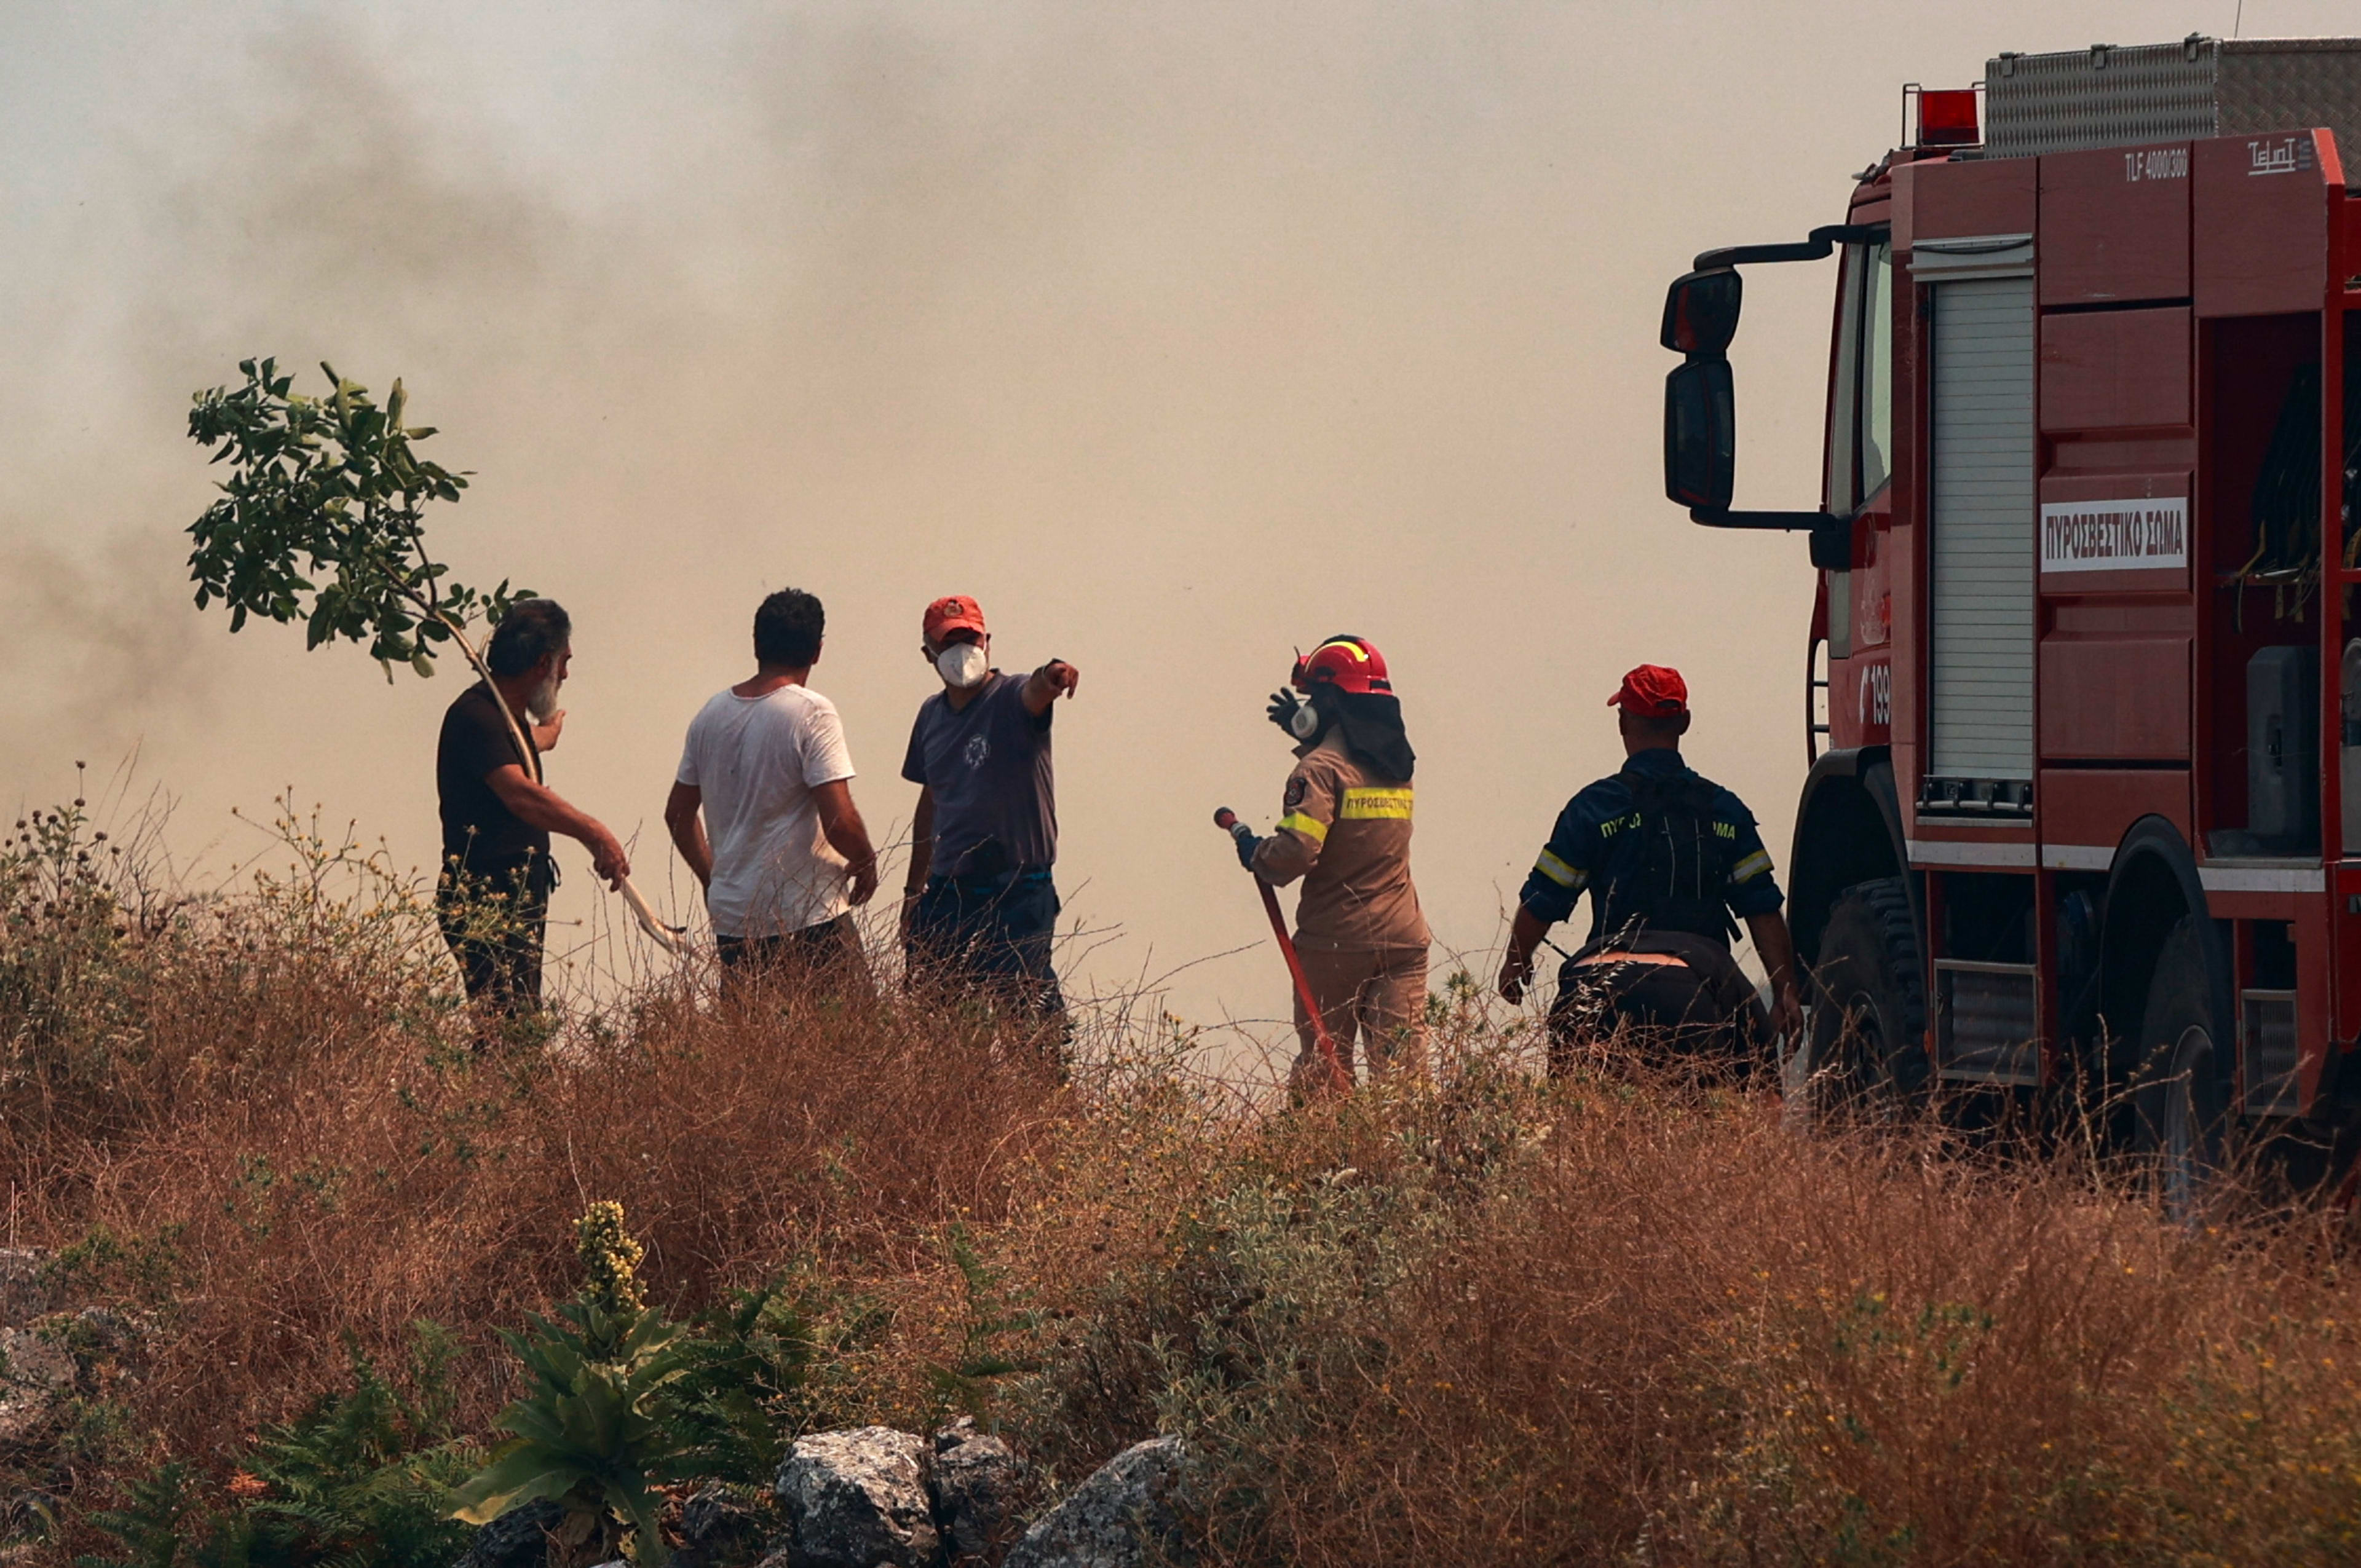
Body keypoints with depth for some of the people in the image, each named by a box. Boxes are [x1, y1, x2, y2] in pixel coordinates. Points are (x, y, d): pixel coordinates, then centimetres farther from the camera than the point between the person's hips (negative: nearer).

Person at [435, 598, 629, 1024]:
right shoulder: (475, 715, -17)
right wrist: (592, 832, -46)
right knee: (508, 1024, -17)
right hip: (484, 905, -10)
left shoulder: (509, 716, 16)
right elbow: (520, 794, -35)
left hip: (516, 905, 10)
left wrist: (544, 735, 68)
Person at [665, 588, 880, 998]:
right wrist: (866, 865, 2)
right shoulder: (811, 714, -12)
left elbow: (678, 813, 17)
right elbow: (839, 821, -17)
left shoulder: (711, 715, 8)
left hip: (732, 918, 6)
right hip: (809, 918, -6)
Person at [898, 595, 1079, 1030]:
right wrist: (914, 891, 25)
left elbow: (1034, 693, -33)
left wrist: (1052, 677, -57)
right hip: (947, 893, 6)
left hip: (1019, 894, -6)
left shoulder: (1011, 700, -7)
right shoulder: (932, 715, 12)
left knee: (1025, 1007, -8)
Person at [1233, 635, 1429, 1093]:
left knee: (1323, 1068, 5)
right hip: (1403, 941, 5)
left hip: (1337, 942, -5)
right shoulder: (1396, 764, 10)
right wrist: (1307, 735, 34)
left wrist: (1256, 854, -3)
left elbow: (1297, 849, -22)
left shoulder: (1322, 768, -12)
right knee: (1403, 1065, 0)